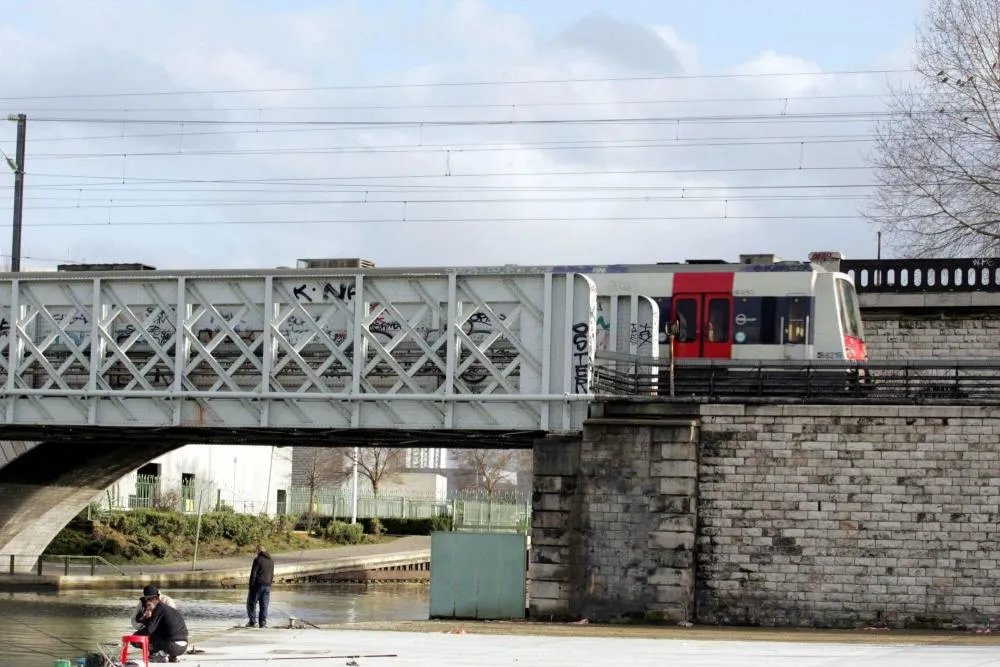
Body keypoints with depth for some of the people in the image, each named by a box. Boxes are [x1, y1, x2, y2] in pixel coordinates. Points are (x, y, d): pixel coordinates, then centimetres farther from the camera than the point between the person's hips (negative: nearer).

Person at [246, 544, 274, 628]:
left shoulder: (257, 560, -11)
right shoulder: (271, 561, 10)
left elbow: (253, 574, -13)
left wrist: (251, 586, -9)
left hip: (257, 585, -6)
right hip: (267, 586, 6)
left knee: (252, 603, 5)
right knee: (264, 605, 6)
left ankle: (253, 622, 1)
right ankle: (263, 623, 2)